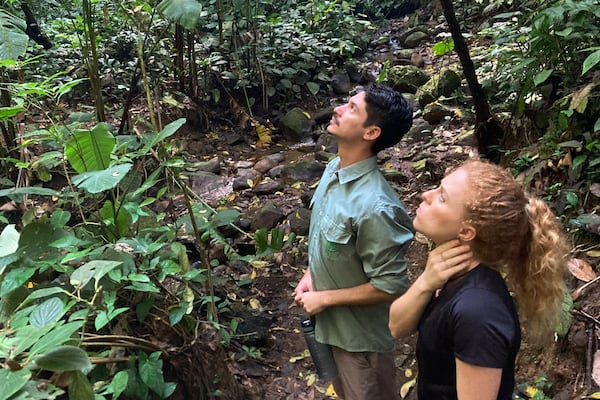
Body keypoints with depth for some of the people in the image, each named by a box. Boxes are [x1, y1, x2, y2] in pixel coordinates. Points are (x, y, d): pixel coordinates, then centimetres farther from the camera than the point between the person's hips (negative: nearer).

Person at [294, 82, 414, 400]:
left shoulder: (373, 206, -36)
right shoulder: (334, 168, -8)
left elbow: (390, 286, -28)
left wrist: (325, 298, -20)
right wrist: (310, 274, -3)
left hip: (360, 332, -7)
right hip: (331, 322, 8)